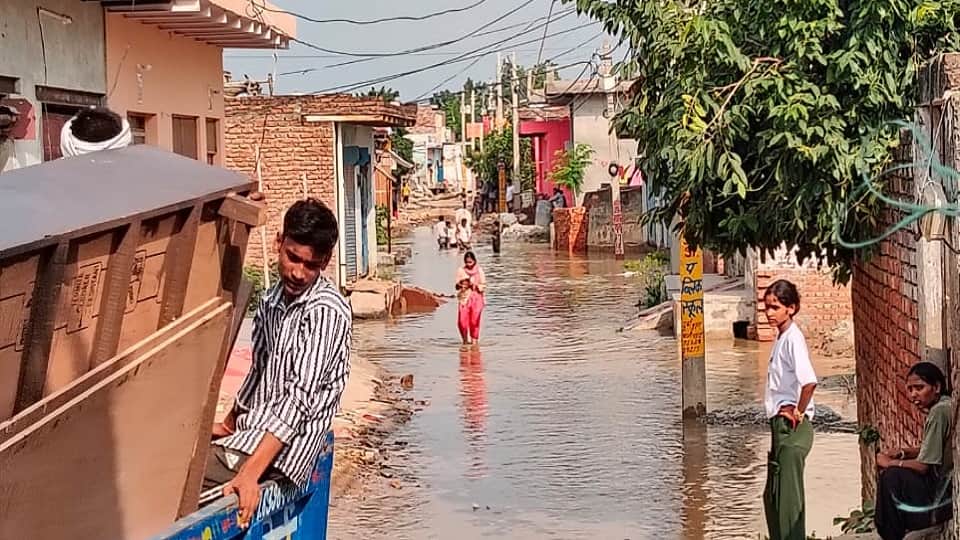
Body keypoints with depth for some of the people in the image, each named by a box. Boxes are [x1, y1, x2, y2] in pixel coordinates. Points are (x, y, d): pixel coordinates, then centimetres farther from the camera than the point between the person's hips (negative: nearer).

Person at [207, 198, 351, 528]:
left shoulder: (325, 311, -17)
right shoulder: (271, 302, 10)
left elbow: (299, 398, -24)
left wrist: (249, 473, -31)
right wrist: (228, 424, 32)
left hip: (278, 454, -9)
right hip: (250, 437, 9)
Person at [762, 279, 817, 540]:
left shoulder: (793, 338, -16)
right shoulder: (781, 338, 12)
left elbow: (809, 381, -31)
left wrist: (798, 413, -19)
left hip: (792, 426, -10)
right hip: (779, 424, 10)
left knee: (789, 496, -6)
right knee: (772, 497, 17)